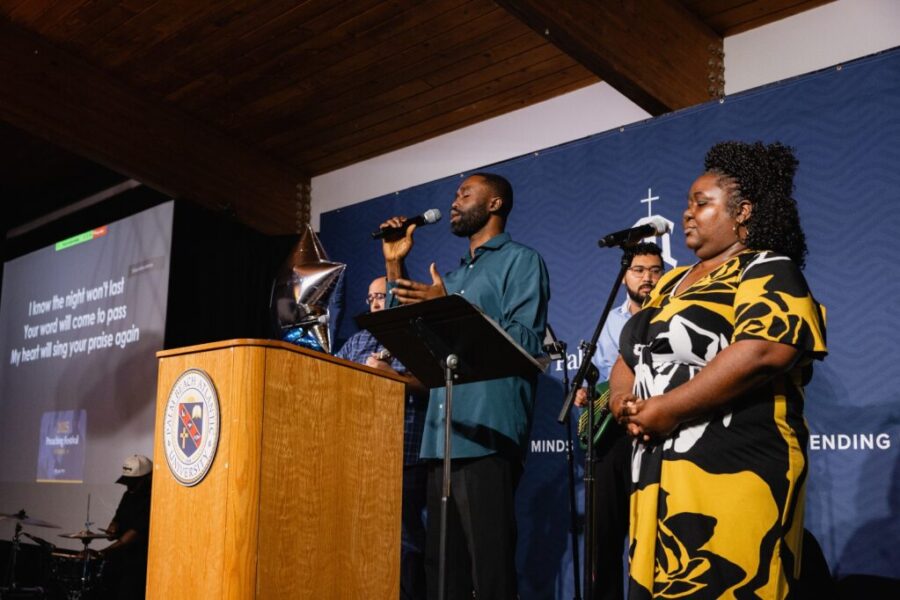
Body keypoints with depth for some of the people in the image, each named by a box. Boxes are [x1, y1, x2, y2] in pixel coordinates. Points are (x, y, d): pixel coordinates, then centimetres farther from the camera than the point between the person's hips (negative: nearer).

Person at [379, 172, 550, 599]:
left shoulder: (521, 260, 2)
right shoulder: (455, 273, 26)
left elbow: (526, 343, -11)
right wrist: (395, 265, 18)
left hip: (487, 436, -8)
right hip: (442, 437, 8)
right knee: (442, 565, 10)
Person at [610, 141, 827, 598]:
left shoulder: (768, 273, -2)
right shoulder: (672, 282, 22)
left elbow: (763, 352, -20)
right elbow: (629, 356, 22)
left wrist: (667, 410, -17)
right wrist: (623, 400, -1)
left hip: (733, 473, -8)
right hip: (657, 471, 8)